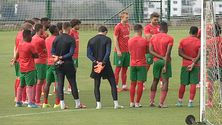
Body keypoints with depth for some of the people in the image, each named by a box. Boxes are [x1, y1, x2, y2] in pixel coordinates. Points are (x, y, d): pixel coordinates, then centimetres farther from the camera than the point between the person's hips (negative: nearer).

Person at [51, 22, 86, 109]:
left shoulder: (56, 38, 5)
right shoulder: (71, 39, -7)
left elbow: (52, 52, 4)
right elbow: (71, 53, -15)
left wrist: (57, 57, -8)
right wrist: (62, 57, -13)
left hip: (58, 65, 4)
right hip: (68, 64, -4)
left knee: (60, 83, 5)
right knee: (73, 83, 4)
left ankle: (62, 104, 1)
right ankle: (77, 103, 8)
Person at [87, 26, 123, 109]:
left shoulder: (91, 41, 7)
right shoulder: (107, 39, -3)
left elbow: (88, 54, -2)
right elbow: (108, 52, -14)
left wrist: (95, 61, -10)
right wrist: (103, 62, -14)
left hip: (96, 65, 3)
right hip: (106, 64, -3)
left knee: (96, 85, 10)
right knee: (113, 84, 5)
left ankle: (98, 104, 1)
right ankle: (116, 104, 0)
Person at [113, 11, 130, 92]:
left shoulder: (128, 26, 11)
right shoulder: (118, 27, -11)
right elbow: (115, 39, -12)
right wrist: (118, 51, -16)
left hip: (127, 51, 7)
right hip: (120, 51, -7)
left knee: (125, 68, 9)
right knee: (118, 68, -3)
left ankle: (124, 86, 14)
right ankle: (116, 86, 2)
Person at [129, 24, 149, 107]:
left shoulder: (130, 41, 2)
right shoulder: (144, 41, -10)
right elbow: (147, 51, 2)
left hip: (133, 65, 4)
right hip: (142, 65, -4)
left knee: (133, 84, 10)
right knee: (140, 84, 0)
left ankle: (132, 102, 8)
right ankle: (137, 103, -1)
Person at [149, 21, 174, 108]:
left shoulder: (153, 38, 6)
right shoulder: (170, 39, -7)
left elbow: (150, 51, -4)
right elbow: (168, 53, -15)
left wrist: (162, 57, -8)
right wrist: (165, 66, -15)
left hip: (156, 61, 4)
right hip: (166, 61, -4)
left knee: (155, 80, 17)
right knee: (165, 81, -1)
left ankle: (152, 101, 15)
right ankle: (161, 103, -6)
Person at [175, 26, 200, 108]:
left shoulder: (183, 41, 2)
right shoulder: (199, 42, -3)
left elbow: (180, 53, -5)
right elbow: (199, 55, -14)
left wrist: (191, 58, -9)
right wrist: (193, 64, -16)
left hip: (185, 65, 2)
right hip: (195, 65, -2)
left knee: (183, 84, 10)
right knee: (193, 84, -1)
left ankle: (180, 102, 15)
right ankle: (190, 102, -5)